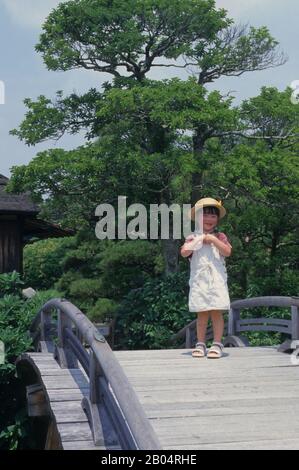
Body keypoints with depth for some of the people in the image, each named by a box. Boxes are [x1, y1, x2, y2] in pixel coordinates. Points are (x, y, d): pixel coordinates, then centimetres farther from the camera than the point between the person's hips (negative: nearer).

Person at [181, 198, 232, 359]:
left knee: (217, 312, -4)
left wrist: (213, 240, -10)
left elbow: (227, 252, -6)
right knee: (202, 313, 3)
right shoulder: (193, 237, 8)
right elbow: (184, 252, -8)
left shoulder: (220, 236, 9)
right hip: (199, 280, 0)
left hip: (217, 279, 0)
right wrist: (200, 240, -8)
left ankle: (217, 344, 1)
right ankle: (200, 344, 10)